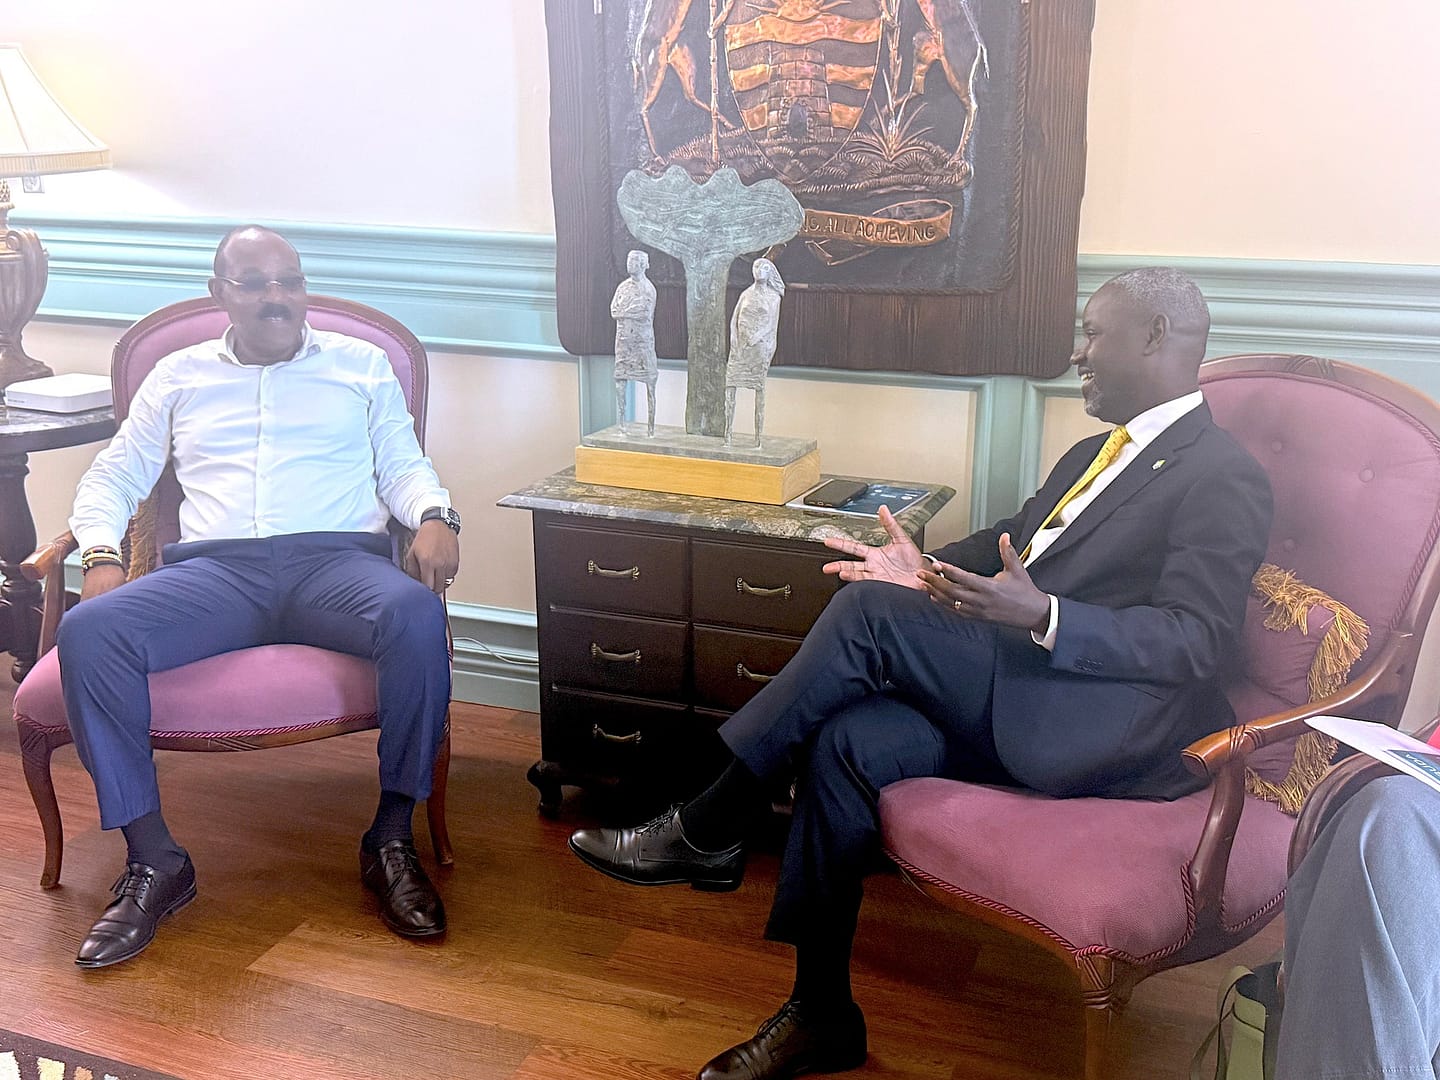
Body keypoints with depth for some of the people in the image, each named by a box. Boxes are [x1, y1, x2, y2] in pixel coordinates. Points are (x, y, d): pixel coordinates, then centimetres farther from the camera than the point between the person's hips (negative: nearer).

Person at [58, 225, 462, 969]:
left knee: (417, 616, -37)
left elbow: (405, 467, 16)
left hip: (337, 559, -1)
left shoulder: (361, 365, 22)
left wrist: (434, 517, -8)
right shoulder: (179, 376, 24)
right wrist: (102, 556, 2)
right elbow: (112, 477, 23)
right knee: (89, 631, -29)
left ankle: (391, 840, -23)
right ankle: (153, 862, -20)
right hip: (215, 569, 2)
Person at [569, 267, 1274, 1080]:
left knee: (869, 612, -22)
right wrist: (930, 571, 10)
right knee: (851, 741, -18)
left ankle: (709, 833, -10)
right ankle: (821, 1014, -6)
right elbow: (1014, 537, 32)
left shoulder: (1224, 479, -4)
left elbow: (1200, 640, -15)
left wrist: (1042, 616, -29)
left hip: (1116, 729, -8)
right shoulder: (1095, 454, 24)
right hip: (1016, 695, 8)